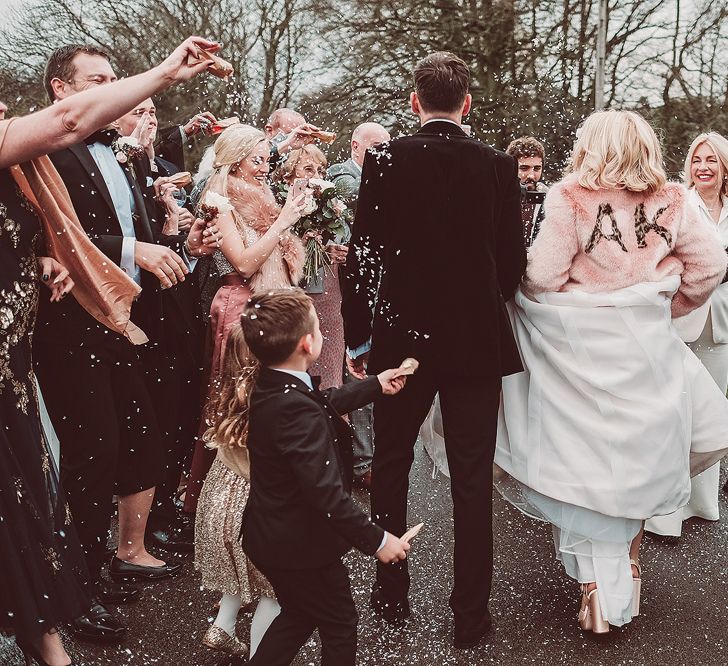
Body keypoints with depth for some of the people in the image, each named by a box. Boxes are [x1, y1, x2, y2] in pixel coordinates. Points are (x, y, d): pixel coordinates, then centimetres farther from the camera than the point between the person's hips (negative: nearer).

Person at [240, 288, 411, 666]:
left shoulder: (271, 386, -2)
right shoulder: (298, 411, -33)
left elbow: (325, 404, 18)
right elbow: (327, 493, -34)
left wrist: (376, 385, 29)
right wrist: (377, 540, -25)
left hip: (271, 536, 9)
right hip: (302, 547, -9)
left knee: (298, 615, 27)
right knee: (340, 625, 13)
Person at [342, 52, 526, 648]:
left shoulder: (385, 161, -7)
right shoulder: (498, 166, -5)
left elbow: (362, 256, -7)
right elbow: (514, 263, -3)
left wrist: (357, 337, 3)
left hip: (401, 338, 0)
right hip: (477, 342, 0)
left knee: (390, 470, 17)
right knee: (472, 482, 8)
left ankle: (392, 594, 29)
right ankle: (471, 614, 16)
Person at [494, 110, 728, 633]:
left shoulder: (570, 198, -10)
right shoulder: (671, 203, 0)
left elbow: (543, 276, -14)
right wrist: (672, 303, 16)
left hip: (581, 348, -3)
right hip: (645, 342, 3)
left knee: (585, 458, 6)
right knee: (635, 453, 20)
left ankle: (598, 590, 10)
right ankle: (628, 557, 33)